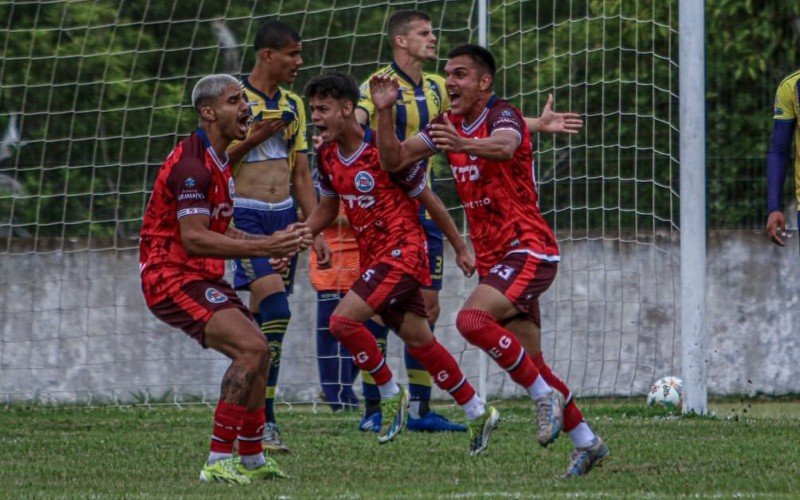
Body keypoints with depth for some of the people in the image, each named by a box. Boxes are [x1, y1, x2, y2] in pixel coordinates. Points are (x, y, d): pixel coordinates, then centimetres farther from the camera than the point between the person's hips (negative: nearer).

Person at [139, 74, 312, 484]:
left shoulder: (217, 162, 15)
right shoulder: (192, 165, -19)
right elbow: (193, 239, -25)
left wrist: (272, 243, 12)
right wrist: (264, 248, -26)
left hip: (200, 276, 11)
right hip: (172, 277, -11)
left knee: (257, 354, 17)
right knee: (252, 348, -22)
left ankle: (252, 460, 29)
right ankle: (219, 462, -21)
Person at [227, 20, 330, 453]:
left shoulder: (293, 106, 15)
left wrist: (316, 232, 13)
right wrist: (260, 133, -17)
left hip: (284, 217, 6)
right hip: (245, 217, -6)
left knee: (263, 318, 5)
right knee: (276, 310, -20)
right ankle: (263, 419, -18)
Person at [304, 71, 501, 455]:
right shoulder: (328, 157, 5)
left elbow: (429, 200, -7)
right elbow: (326, 210, 19)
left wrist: (460, 248, 1)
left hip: (402, 250, -8)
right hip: (372, 256, 8)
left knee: (343, 320, -20)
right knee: (418, 340, 12)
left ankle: (391, 394, -2)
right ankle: (477, 413, 23)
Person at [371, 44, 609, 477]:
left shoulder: (503, 116, -13)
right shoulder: (449, 125, 10)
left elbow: (504, 147, -38)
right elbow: (393, 160, 7)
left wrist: (463, 145, -59)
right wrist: (384, 112, -10)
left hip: (528, 250, -8)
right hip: (493, 258, 8)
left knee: (472, 319, -29)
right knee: (531, 363, 9)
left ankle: (545, 395, -15)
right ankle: (586, 442, 21)